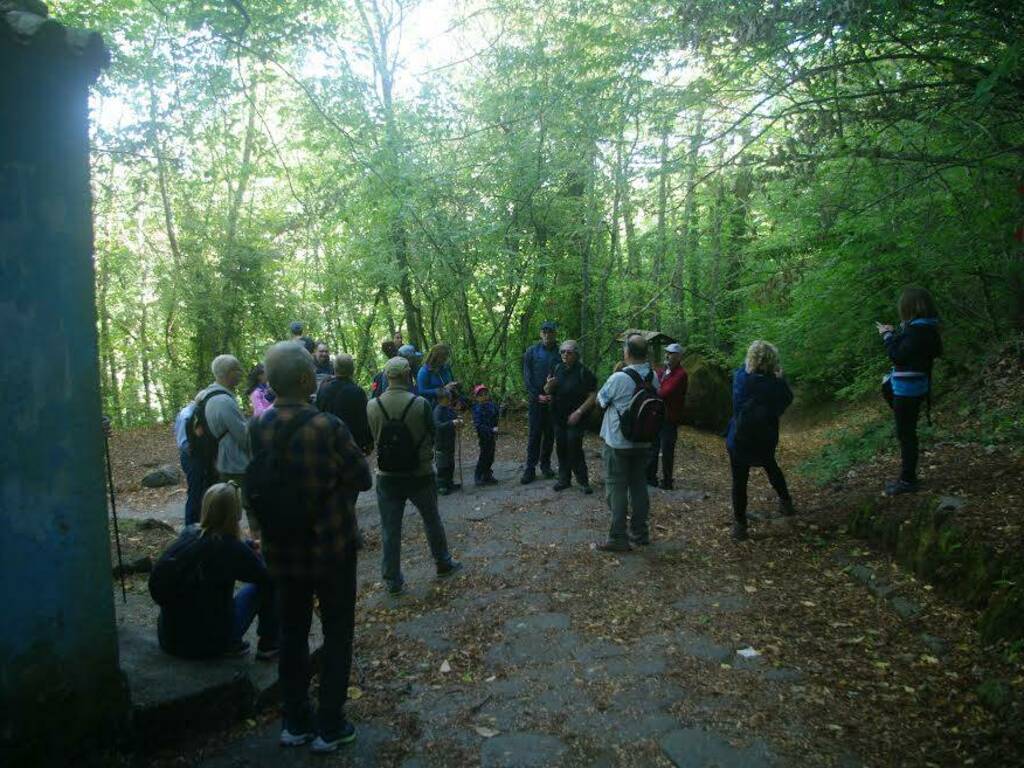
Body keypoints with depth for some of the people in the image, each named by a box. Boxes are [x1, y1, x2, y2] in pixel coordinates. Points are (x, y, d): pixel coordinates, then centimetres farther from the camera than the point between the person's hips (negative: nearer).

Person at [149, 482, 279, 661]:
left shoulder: (188, 533, -3)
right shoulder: (229, 549, -19)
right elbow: (269, 578, -5)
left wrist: (250, 546, 23)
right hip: (210, 644, -6)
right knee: (265, 585, 6)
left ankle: (230, 645, 25)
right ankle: (269, 645, 17)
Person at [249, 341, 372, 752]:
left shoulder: (258, 427, -7)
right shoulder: (328, 426, -22)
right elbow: (363, 479, -13)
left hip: (283, 549, 5)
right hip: (332, 547, -4)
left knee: (292, 634, 18)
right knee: (336, 636, 12)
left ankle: (294, 722, 31)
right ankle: (330, 728, 21)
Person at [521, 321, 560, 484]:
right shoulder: (531, 352, 0)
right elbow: (527, 377, -1)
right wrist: (537, 395, -10)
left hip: (553, 400, 1)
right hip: (536, 399, -1)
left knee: (550, 434, 8)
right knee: (534, 434, -1)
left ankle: (546, 464, 20)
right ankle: (530, 468, 3)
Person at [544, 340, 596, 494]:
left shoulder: (583, 372, -11)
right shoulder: (557, 369, 6)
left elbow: (593, 396, -12)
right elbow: (547, 392, 13)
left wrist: (579, 412, -19)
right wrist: (549, 385, -11)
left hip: (575, 419, -6)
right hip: (558, 417, 6)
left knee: (575, 448, -8)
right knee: (561, 448, 10)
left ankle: (583, 481, 4)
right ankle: (564, 479, 21)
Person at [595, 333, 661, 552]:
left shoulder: (618, 378, -21)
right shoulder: (653, 377, -3)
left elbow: (601, 400, -6)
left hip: (618, 443, -6)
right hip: (643, 442, 6)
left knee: (616, 489, 2)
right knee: (639, 486, 16)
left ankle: (618, 538, 6)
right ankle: (640, 533, 25)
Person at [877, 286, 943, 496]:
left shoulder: (919, 330, -22)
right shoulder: (924, 327, 8)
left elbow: (897, 356, -21)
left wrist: (888, 336, -8)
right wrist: (895, 334, 8)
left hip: (908, 389, -10)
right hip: (909, 387, 10)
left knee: (906, 434, -2)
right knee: (906, 432, 22)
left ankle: (908, 480, 7)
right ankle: (907, 476, 34)